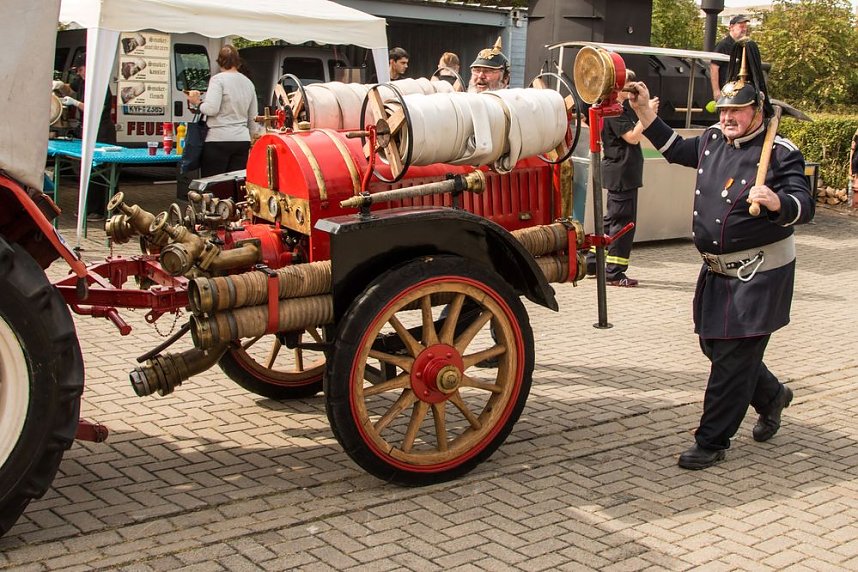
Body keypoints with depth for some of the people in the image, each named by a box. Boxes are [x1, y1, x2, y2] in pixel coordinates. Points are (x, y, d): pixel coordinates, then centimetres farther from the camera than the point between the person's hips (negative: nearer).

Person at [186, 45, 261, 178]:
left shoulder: (218, 79, -5)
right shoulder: (248, 83, 14)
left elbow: (211, 109, -17)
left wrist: (197, 102, 1)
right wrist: (252, 136, 31)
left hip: (218, 140, -6)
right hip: (242, 141, 6)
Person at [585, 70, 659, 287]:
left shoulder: (622, 107, 16)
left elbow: (636, 135, 21)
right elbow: (633, 137, -20)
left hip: (622, 173, 11)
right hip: (621, 173, -11)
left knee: (612, 218, 16)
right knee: (623, 221, -6)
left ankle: (593, 263, 23)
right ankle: (614, 273, -1)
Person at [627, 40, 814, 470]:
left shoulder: (780, 153, -13)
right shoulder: (713, 140, 6)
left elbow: (804, 207, -21)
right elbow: (675, 149, 24)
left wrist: (777, 202, -43)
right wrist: (644, 111, 17)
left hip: (760, 274, -7)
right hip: (717, 271, 7)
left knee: (733, 357, -4)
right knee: (715, 347, 17)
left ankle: (712, 442, 6)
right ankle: (772, 395, 42)